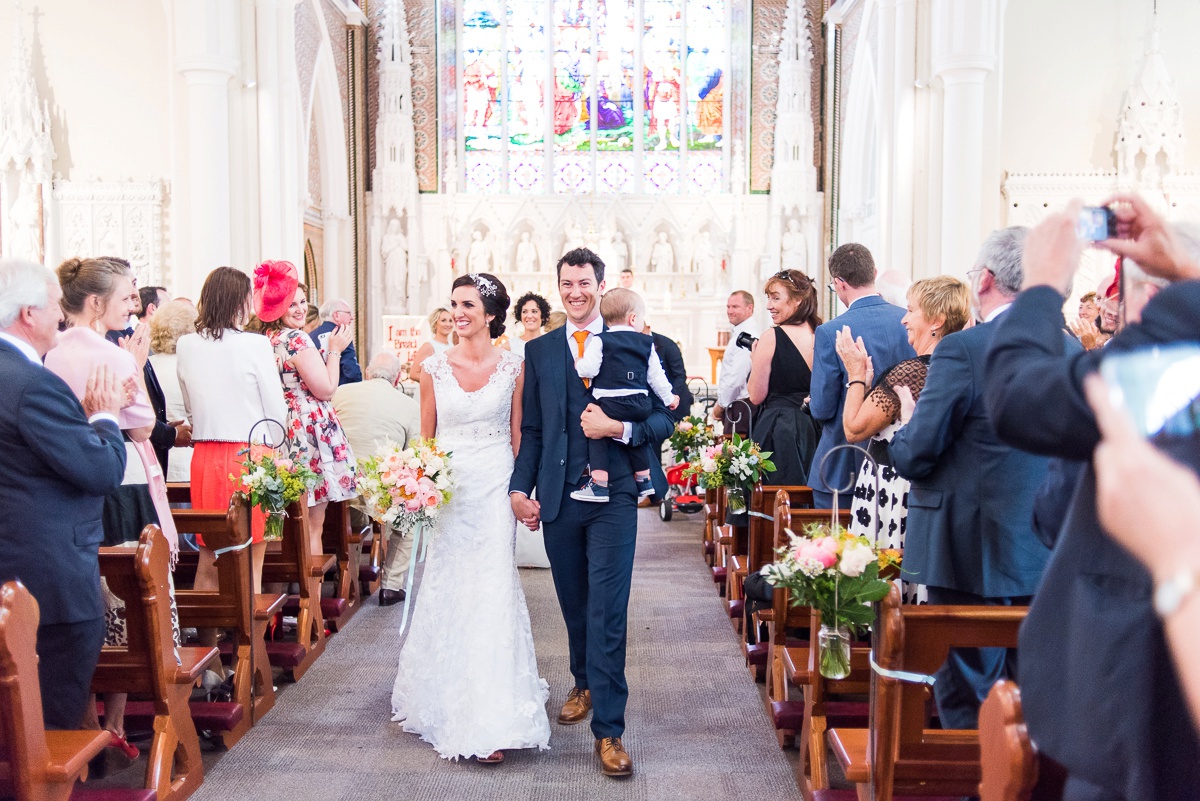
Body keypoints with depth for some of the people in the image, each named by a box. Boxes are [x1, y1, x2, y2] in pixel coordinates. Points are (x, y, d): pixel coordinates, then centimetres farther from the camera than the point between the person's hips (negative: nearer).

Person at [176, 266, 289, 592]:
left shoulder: (186, 346, 3)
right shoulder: (255, 345, -11)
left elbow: (190, 407, 14)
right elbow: (277, 412, -5)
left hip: (204, 457, 5)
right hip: (250, 458, -5)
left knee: (208, 560, 13)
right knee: (251, 564, 3)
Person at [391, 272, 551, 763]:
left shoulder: (512, 367, 0)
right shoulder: (435, 368, 3)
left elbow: (518, 436, 4)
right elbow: (425, 437, 9)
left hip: (494, 488, -2)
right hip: (445, 489, 2)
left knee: (490, 591, -4)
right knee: (445, 591, 6)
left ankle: (488, 721, 3)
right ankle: (448, 705, 25)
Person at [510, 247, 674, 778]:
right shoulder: (539, 350, 9)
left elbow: (664, 420, -1)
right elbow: (531, 430, 9)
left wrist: (619, 429, -18)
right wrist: (520, 488, -1)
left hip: (613, 496, -3)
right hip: (558, 496, 3)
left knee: (607, 613, -4)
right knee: (574, 604, 16)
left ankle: (608, 729, 3)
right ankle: (585, 684, 41)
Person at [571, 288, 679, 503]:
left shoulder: (600, 341, 0)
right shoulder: (647, 343, 13)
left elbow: (588, 369, -9)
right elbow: (656, 376, 17)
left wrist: (578, 364, 14)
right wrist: (668, 398, 30)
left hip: (610, 404, -5)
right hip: (641, 404, 5)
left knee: (597, 435, 5)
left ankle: (599, 484, -7)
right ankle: (644, 480, 31)